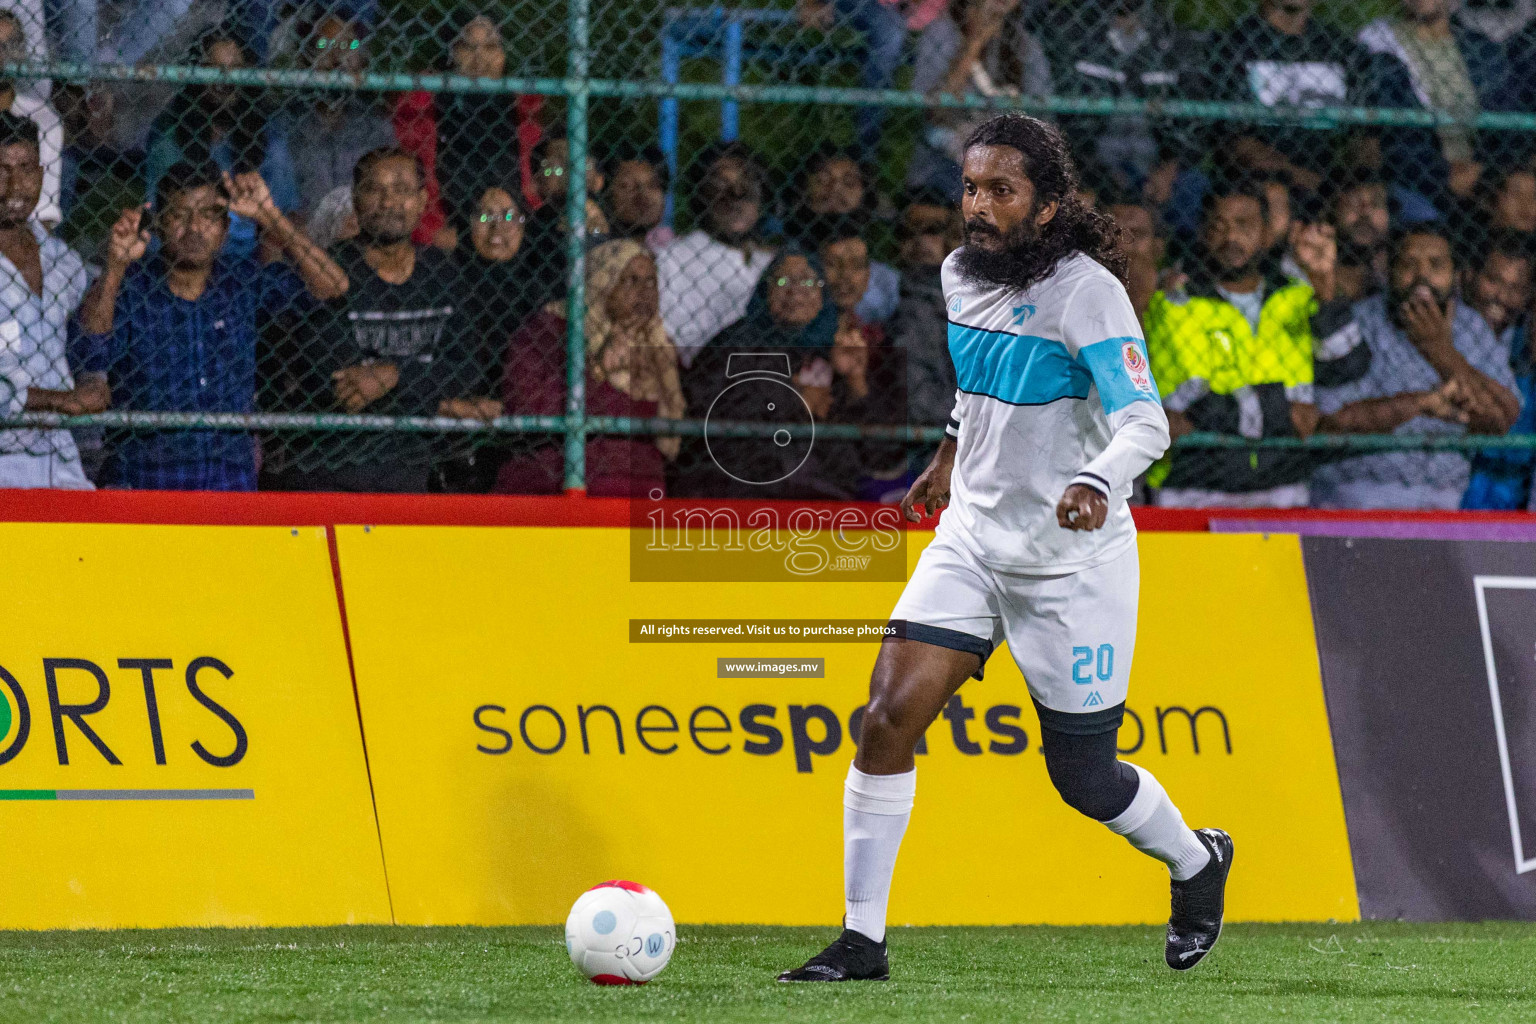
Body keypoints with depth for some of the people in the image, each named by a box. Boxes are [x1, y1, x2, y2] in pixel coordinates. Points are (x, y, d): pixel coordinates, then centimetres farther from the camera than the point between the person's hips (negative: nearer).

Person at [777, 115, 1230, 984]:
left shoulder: (1087, 292, -18)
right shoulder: (962, 276, 3)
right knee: (889, 716, -12)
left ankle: (1197, 863, 36)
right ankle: (862, 940, -5)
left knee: (1084, 777, 4)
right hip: (972, 541, 6)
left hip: (1072, 561, -5)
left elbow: (1146, 421, -26)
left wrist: (1096, 482, -44)